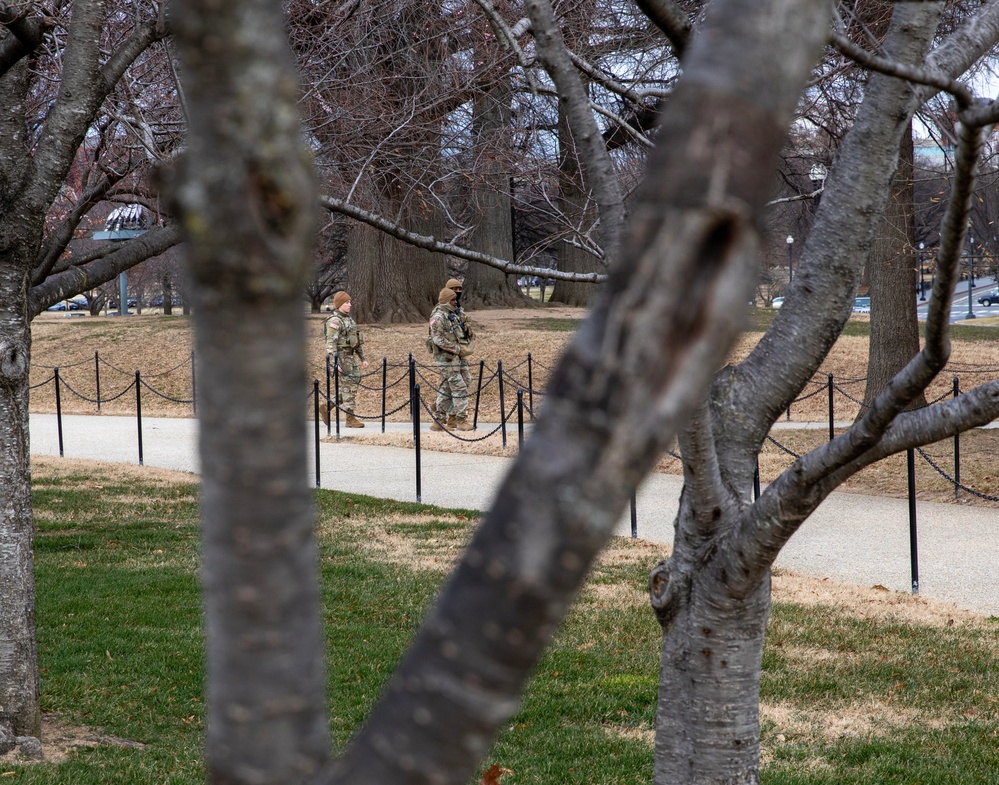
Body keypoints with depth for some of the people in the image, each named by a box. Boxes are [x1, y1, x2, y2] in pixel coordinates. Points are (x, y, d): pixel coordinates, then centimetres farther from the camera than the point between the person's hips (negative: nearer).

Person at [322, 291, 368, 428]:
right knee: (349, 386, -5)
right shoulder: (334, 321, -13)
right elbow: (331, 343, -20)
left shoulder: (349, 319, 16)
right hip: (341, 357, -9)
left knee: (354, 382, 10)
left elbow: (357, 340, 22)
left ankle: (326, 406, 20)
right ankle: (350, 418, 2)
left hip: (351, 357, 9)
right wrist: (335, 363, -26)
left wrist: (362, 358, 20)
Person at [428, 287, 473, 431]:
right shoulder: (438, 317, -15)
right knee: (459, 388, -10)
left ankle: (439, 420, 16)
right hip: (446, 358, -10)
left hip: (453, 358, 10)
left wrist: (461, 348, 12)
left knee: (445, 389, 12)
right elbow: (438, 340, -21)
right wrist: (457, 349, -16)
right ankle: (461, 420, -7)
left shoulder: (452, 315, 15)